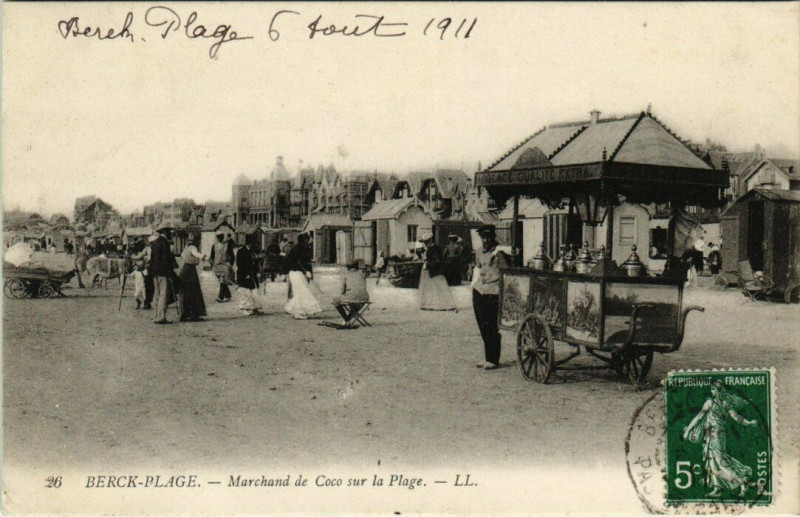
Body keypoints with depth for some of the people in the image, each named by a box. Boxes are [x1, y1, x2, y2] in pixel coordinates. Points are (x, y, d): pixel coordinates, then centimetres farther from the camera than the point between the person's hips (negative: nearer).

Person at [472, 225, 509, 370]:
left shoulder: (499, 252, -9)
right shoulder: (479, 252, 13)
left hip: (492, 293, -7)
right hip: (478, 292, 7)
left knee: (492, 328, -5)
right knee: (483, 328, 11)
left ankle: (493, 360, 2)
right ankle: (488, 358, 19)